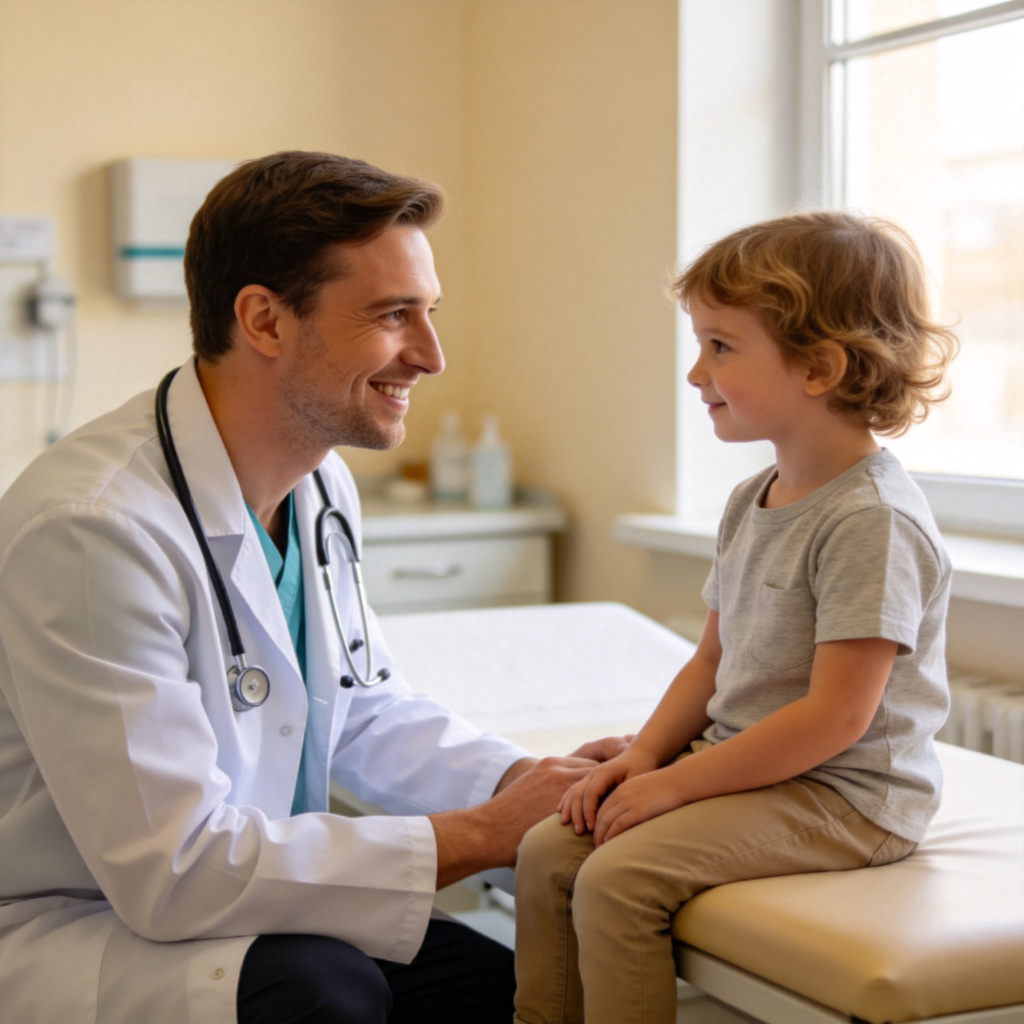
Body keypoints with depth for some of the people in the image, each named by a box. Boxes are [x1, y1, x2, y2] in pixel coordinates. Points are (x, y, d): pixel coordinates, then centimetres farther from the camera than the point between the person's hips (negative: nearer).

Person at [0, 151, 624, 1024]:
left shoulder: (321, 485, 3)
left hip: (232, 895, 8)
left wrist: (522, 782, -5)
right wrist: (480, 836, -22)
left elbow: (364, 709, 15)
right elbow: (175, 869, -28)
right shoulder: (93, 527, -26)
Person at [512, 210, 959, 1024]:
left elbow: (835, 717, -23)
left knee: (616, 879, -23)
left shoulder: (872, 520, -20)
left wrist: (677, 781, -19)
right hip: (743, 765, 9)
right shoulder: (751, 504, 10)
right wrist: (643, 756, 0)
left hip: (843, 797, -9)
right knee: (547, 851, -2)